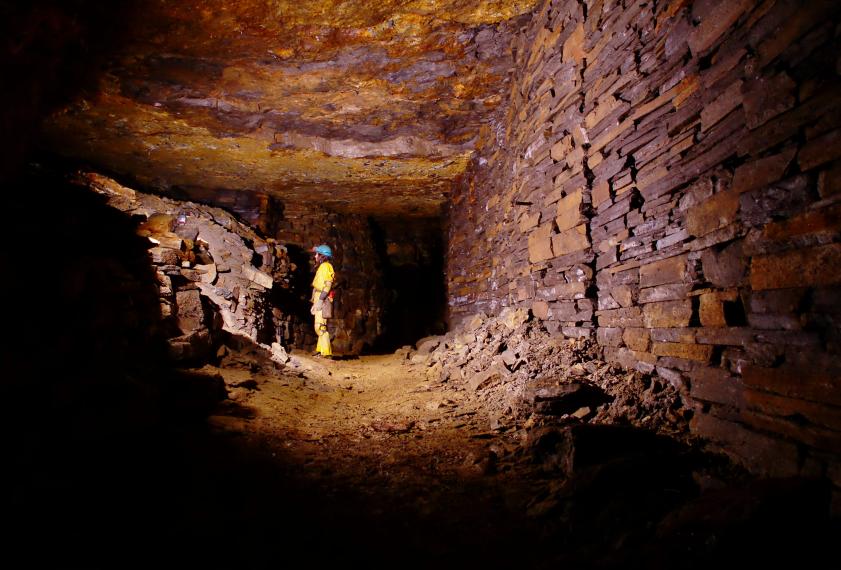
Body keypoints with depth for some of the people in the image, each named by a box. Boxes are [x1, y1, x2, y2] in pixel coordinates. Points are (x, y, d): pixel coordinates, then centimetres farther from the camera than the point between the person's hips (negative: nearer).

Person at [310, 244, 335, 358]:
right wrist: (315, 303, 21)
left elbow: (327, 285, -18)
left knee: (320, 326, -15)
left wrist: (320, 300, -24)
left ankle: (326, 352, -17)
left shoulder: (326, 266, -7)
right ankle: (320, 350, 19)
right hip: (319, 301, 11)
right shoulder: (321, 267, 23)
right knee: (319, 326, 13)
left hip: (323, 300, -11)